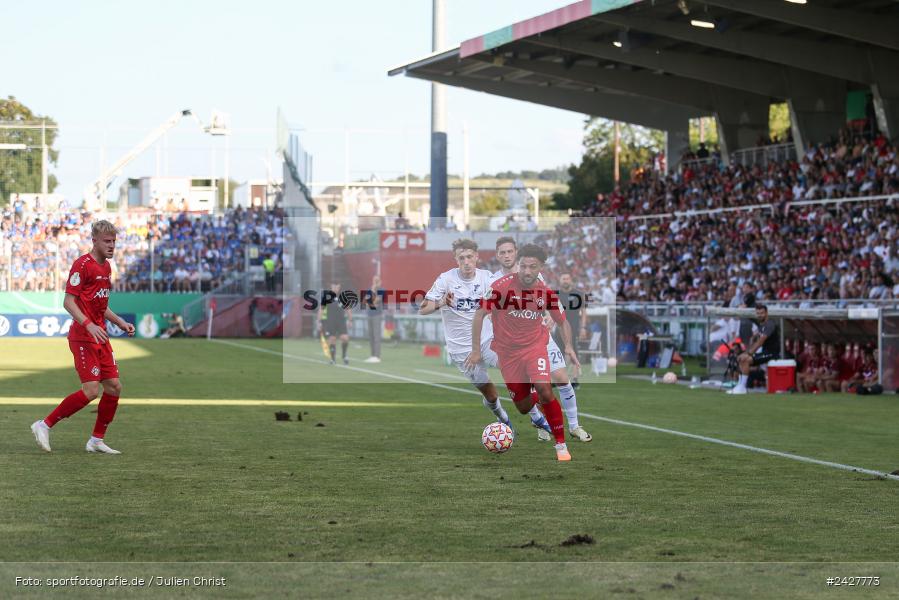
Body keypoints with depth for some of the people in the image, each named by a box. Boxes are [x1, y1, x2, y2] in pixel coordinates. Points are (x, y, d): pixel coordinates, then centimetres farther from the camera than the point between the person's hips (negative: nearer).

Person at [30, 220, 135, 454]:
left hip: (100, 336, 9)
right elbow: (68, 302, -17)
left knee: (114, 387, 4)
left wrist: (120, 322, 17)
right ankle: (44, 425, -3)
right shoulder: (83, 264, -12)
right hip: (82, 337, -9)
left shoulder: (106, 266, 16)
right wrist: (89, 325, -27)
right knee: (91, 390, -14)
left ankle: (97, 440, 14)